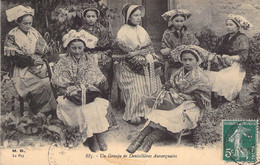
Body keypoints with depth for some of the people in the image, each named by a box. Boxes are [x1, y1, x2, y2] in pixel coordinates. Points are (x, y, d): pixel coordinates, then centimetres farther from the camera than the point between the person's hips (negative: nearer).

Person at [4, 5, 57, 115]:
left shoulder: (34, 32, 16)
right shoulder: (11, 36, 0)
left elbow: (44, 48, 13)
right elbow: (14, 57, -8)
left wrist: (34, 57, -6)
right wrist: (32, 60, -12)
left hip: (39, 66, 5)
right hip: (23, 70, -5)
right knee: (42, 85, -28)